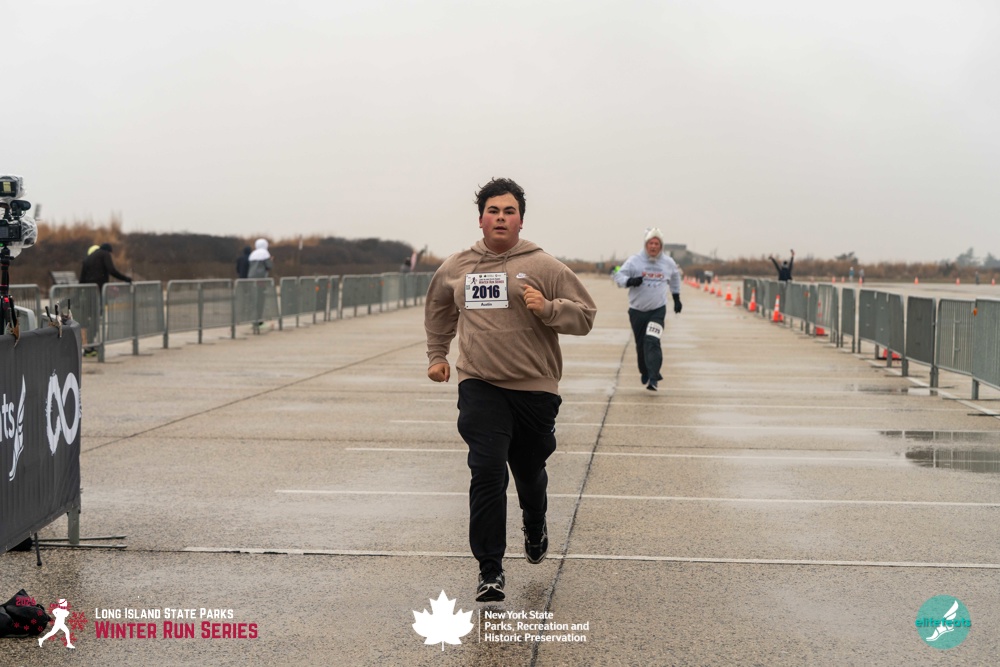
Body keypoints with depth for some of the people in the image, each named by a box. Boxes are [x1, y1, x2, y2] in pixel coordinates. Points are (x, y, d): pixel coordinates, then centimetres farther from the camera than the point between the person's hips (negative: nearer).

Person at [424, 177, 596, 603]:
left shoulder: (544, 267, -3)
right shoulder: (455, 269, 6)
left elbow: (585, 317, -3)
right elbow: (439, 312, 27)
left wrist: (547, 308, -19)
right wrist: (436, 356, 24)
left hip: (535, 388, 0)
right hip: (480, 387, 0)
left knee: (530, 472, 16)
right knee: (487, 472, -15)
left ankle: (534, 525, 51)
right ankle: (490, 570, -9)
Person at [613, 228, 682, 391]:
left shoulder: (668, 262, 3)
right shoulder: (635, 261, -6)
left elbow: (675, 277, 24)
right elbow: (619, 276, -6)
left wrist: (676, 298, 26)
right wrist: (630, 281, -27)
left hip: (658, 310, -1)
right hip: (637, 310, 1)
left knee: (652, 342, -18)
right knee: (641, 344, 9)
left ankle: (653, 379, -22)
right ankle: (645, 373, 33)